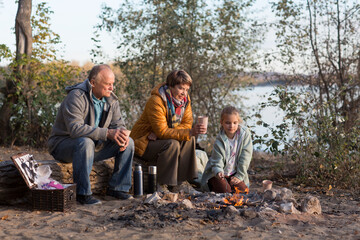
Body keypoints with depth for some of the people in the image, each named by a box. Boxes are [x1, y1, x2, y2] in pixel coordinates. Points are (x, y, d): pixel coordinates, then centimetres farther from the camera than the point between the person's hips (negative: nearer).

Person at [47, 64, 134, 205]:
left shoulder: (111, 100, 1)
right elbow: (75, 129, -35)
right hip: (63, 144, -7)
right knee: (86, 142, -40)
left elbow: (118, 124, 3)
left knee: (128, 143, -7)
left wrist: (121, 135, -24)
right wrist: (107, 133, -40)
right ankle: (83, 193, -30)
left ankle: (117, 188, -2)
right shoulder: (76, 97, -23)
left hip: (95, 145, 7)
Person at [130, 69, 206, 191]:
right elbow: (162, 131, -30)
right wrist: (189, 132, -41)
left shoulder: (185, 99, -3)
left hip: (160, 139, 7)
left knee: (190, 140, -14)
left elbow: (187, 124, -9)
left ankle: (180, 180, -10)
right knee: (172, 144, -31)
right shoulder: (156, 101, -26)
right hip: (143, 142, -7)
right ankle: (162, 184, -22)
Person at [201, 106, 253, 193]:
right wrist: (218, 172, -40)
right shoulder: (219, 141, -19)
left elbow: (245, 156, -10)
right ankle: (213, 186, 9)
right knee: (226, 191, -23)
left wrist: (239, 175, -11)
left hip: (234, 173, 3)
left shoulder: (245, 133, -14)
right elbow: (217, 162, -16)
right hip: (217, 174, -3)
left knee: (243, 190, -17)